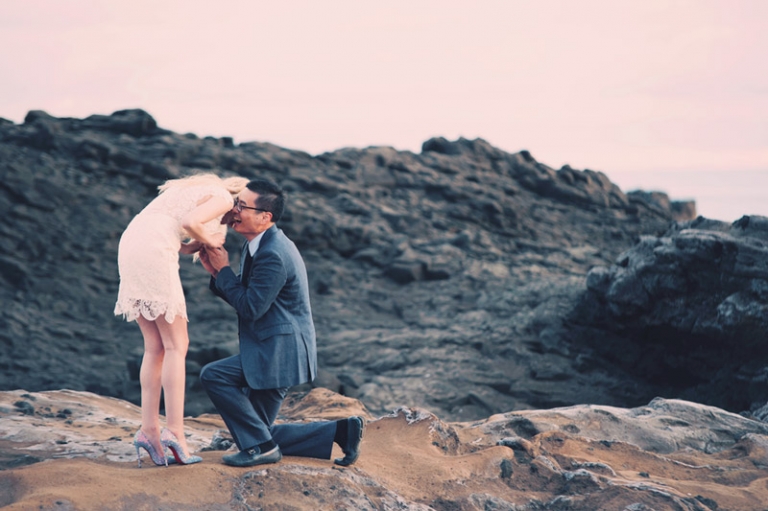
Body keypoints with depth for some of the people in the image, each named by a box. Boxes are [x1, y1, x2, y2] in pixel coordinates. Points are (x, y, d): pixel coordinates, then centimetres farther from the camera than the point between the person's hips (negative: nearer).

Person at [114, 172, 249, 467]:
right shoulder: (224, 197, 4)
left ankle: (149, 429, 3)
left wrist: (203, 244, 11)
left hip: (130, 245, 9)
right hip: (153, 251, -9)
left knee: (155, 347, 9)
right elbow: (189, 222, -15)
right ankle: (174, 431, -9)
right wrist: (208, 241, 2)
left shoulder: (200, 189, 30)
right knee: (176, 345, -4)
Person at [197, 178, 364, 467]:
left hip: (278, 352, -10)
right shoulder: (258, 245, 9)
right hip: (273, 349, 10)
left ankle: (260, 446, -9)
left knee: (213, 376, -19)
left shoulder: (273, 254, -23)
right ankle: (340, 431, 15)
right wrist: (216, 273, -2)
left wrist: (223, 269, -14)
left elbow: (250, 308, -23)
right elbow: (242, 298, 13)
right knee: (259, 433, 13)